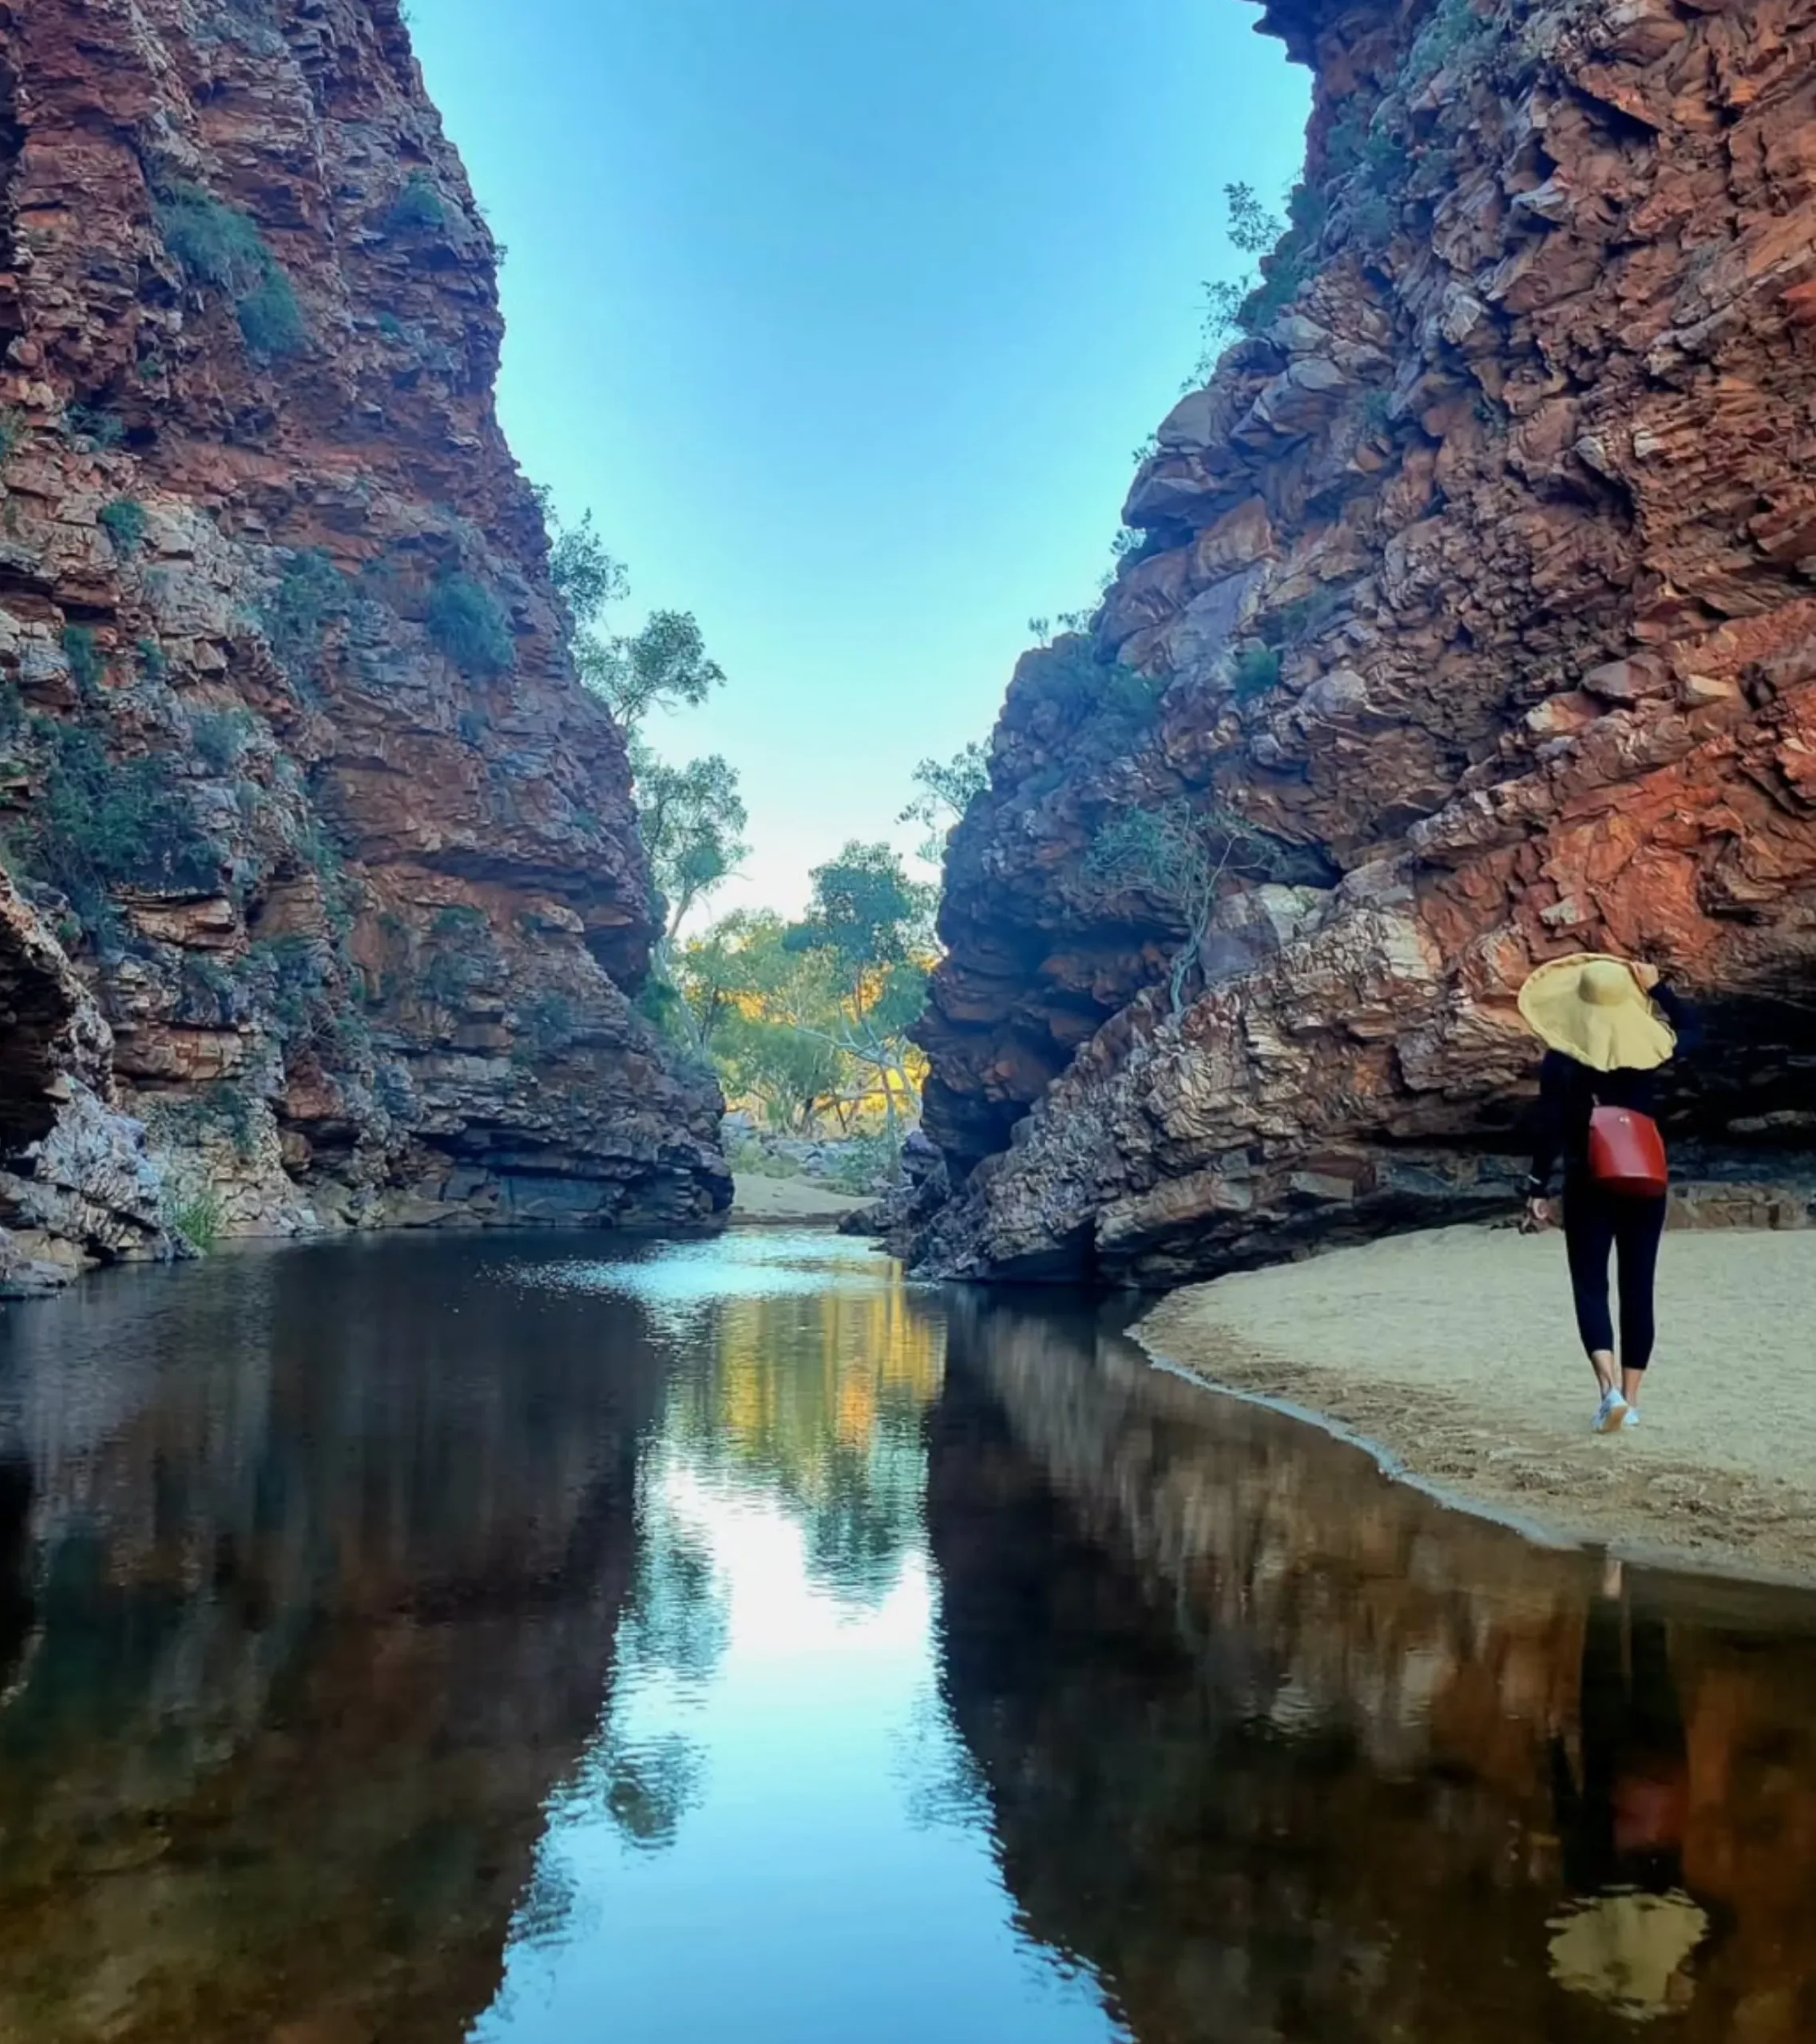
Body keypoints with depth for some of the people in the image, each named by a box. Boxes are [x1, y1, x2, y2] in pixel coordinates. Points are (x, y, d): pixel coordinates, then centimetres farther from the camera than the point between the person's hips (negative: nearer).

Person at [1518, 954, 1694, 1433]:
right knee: (1638, 1289, 10)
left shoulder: (1560, 1061, -10)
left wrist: (1538, 1189, -2)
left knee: (1590, 1287, 3)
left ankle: (1610, 1387, -17)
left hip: (1589, 1185, -2)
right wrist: (1655, 988, 9)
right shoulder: (1651, 1050, -2)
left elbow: (1551, 1130, -10)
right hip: (1645, 1184, 3)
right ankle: (1631, 1399, 13)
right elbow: (1687, 1025, 20)